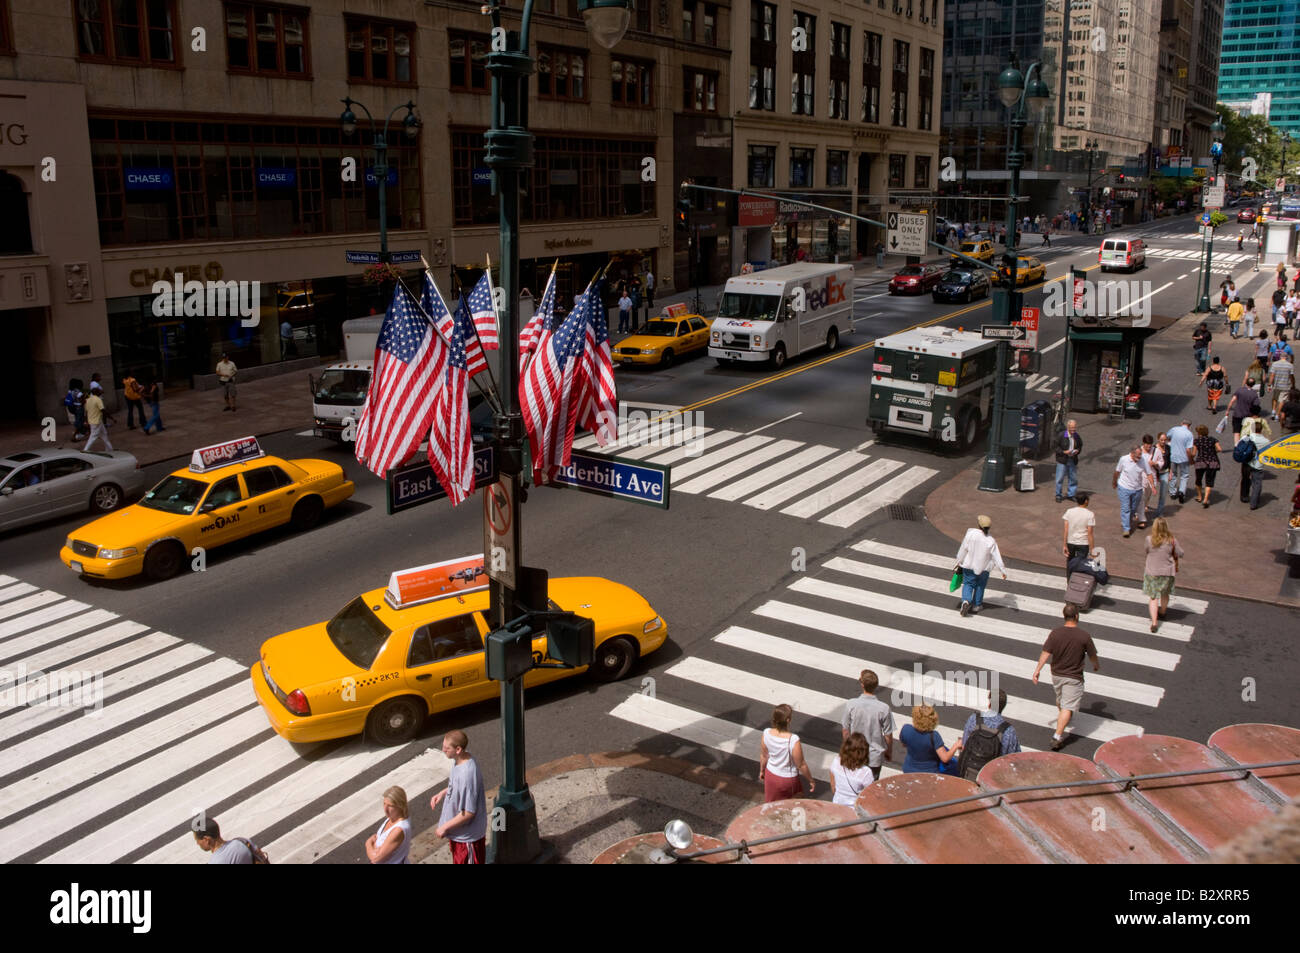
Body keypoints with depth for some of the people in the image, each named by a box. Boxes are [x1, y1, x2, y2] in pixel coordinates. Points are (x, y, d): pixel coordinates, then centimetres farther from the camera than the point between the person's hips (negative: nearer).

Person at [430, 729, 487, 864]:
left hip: (468, 836, -9)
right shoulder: (458, 761, -6)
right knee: (459, 861, 27)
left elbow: (468, 813, -29)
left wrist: (445, 827, -20)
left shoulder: (467, 774, -35)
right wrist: (442, 793, 0)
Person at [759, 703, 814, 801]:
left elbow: (763, 756, -3)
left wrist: (761, 770, 16)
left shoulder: (766, 733, -21)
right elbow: (801, 765, -21)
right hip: (788, 778, -4)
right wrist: (811, 780, -4)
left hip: (771, 775, 4)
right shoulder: (793, 740, -34)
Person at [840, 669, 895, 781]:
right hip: (875, 756, -1)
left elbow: (845, 730, -9)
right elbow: (888, 735, -13)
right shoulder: (884, 709, -25)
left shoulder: (850, 704, -22)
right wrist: (889, 751, 7)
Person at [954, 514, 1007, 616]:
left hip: (969, 566, -1)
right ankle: (976, 605, 31)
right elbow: (997, 558, -11)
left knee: (968, 584, 12)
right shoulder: (991, 542, -16)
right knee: (980, 585, 21)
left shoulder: (971, 534, -19)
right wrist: (1003, 571, -1)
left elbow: (963, 549, -11)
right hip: (983, 568, 1)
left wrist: (959, 561, 3)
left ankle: (966, 601, -11)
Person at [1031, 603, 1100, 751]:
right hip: (1073, 677, -4)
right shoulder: (1084, 636, -16)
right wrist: (1097, 665, 20)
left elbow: (1045, 653, -10)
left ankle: (1061, 718, 53)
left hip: (1056, 674, 4)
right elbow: (1093, 655, -2)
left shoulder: (1055, 633, -10)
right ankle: (1057, 736, -11)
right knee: (1068, 707, -3)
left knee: (1060, 699, 28)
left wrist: (1037, 671, -2)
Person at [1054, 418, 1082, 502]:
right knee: (1060, 478, 1)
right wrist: (1064, 452, -19)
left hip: (1073, 461, 4)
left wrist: (1077, 451, -5)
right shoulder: (1062, 435, -10)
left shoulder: (1077, 436, 3)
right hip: (1062, 460, -4)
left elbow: (1080, 446, 17)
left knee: (1073, 478, 9)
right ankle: (1058, 495, 14)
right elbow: (1056, 446, -6)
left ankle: (1071, 494, 23)